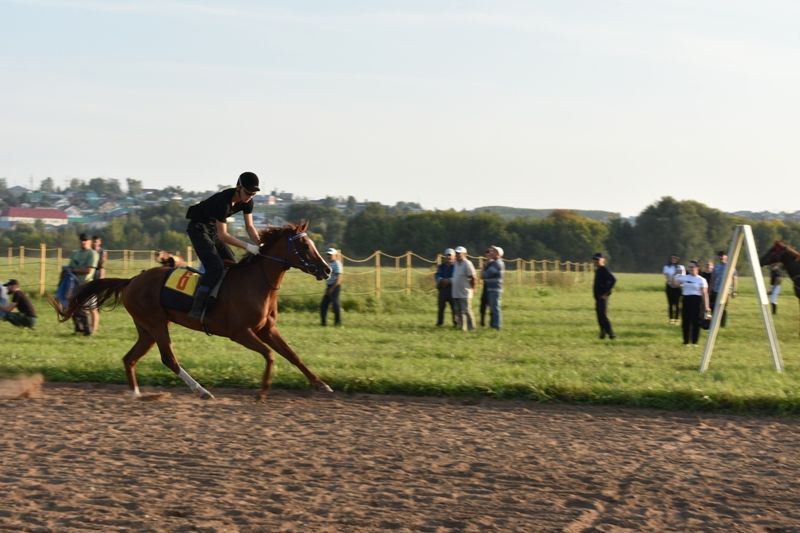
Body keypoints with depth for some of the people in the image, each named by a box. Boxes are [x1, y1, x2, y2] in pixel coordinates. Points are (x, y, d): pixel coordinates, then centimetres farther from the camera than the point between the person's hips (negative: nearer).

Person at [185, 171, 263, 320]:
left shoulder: (247, 201, -10)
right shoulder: (223, 201, -34)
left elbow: (249, 227, -2)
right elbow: (222, 235, -33)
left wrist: (260, 244, -19)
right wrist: (248, 246, -37)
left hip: (214, 229, 9)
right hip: (198, 228, -9)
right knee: (215, 267, -24)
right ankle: (196, 309, -28)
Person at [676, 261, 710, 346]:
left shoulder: (701, 280, 0)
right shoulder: (684, 278, 10)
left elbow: (704, 293, -4)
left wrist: (706, 306, -9)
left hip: (697, 301, -3)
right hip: (686, 300, 3)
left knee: (696, 322, -1)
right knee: (686, 322, 3)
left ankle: (694, 342, 7)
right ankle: (686, 342, 12)